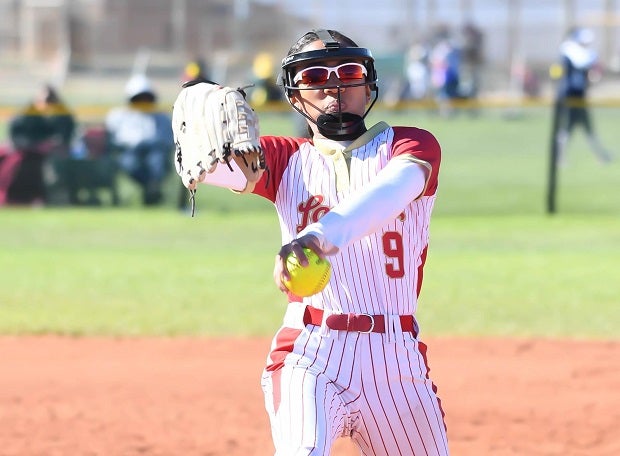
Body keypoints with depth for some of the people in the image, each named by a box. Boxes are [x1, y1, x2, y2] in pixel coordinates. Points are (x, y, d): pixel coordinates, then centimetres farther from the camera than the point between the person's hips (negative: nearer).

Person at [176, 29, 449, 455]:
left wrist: (324, 233, -39)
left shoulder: (412, 146, 7)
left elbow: (393, 189, -17)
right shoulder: (287, 160, 14)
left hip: (396, 359, 1)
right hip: (309, 355, -1)